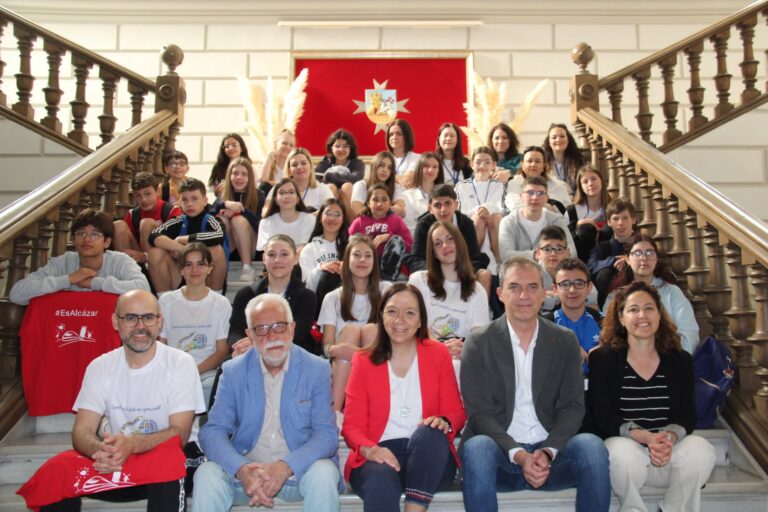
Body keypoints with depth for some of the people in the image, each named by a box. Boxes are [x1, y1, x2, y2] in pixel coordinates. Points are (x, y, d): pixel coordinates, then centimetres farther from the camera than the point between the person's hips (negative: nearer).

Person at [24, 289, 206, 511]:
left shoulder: (181, 363, -9)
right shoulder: (100, 367, 1)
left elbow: (179, 434, -15)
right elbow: (82, 432, -7)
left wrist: (132, 444, -34)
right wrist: (102, 449, -32)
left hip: (168, 458, -3)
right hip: (116, 462, 3)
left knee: (168, 465, -37)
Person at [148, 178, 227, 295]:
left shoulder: (209, 220, -9)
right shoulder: (179, 221, 0)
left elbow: (219, 236, -33)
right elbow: (153, 236, -16)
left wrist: (182, 239, -21)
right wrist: (181, 248, -31)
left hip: (207, 281, -3)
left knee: (216, 250, -28)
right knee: (155, 252, -16)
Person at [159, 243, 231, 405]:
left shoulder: (221, 304, 8)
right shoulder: (167, 301, 12)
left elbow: (222, 351, 3)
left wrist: (194, 371, -13)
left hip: (207, 372, -1)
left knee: (211, 386, -34)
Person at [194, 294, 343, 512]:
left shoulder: (317, 370, -3)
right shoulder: (233, 371, 2)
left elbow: (327, 434, -8)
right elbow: (213, 431, -5)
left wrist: (286, 467, -26)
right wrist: (242, 470, -25)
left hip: (299, 469, 0)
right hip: (245, 468, 1)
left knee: (323, 474, -30)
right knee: (206, 475, -26)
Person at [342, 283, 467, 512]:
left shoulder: (438, 354, 9)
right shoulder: (364, 361, 7)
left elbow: (456, 412, 7)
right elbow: (352, 425, 3)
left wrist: (444, 422, -18)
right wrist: (370, 449, -19)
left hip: (427, 456, 1)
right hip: (379, 456, -1)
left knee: (428, 434, -33)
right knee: (380, 478, -35)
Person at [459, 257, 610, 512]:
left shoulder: (565, 342, 7)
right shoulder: (478, 344, -1)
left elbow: (572, 406, 2)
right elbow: (479, 413, -5)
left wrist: (547, 452, -15)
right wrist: (519, 455, -20)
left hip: (550, 453, 2)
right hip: (500, 454, -2)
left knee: (591, 446, -26)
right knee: (478, 447, -33)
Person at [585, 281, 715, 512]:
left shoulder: (681, 360, 8)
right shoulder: (602, 358, -1)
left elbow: (687, 416, 1)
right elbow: (603, 416, -8)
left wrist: (669, 438, -22)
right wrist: (647, 437, -23)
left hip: (669, 452, 3)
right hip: (624, 448, -2)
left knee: (700, 448, -26)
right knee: (622, 451, -34)